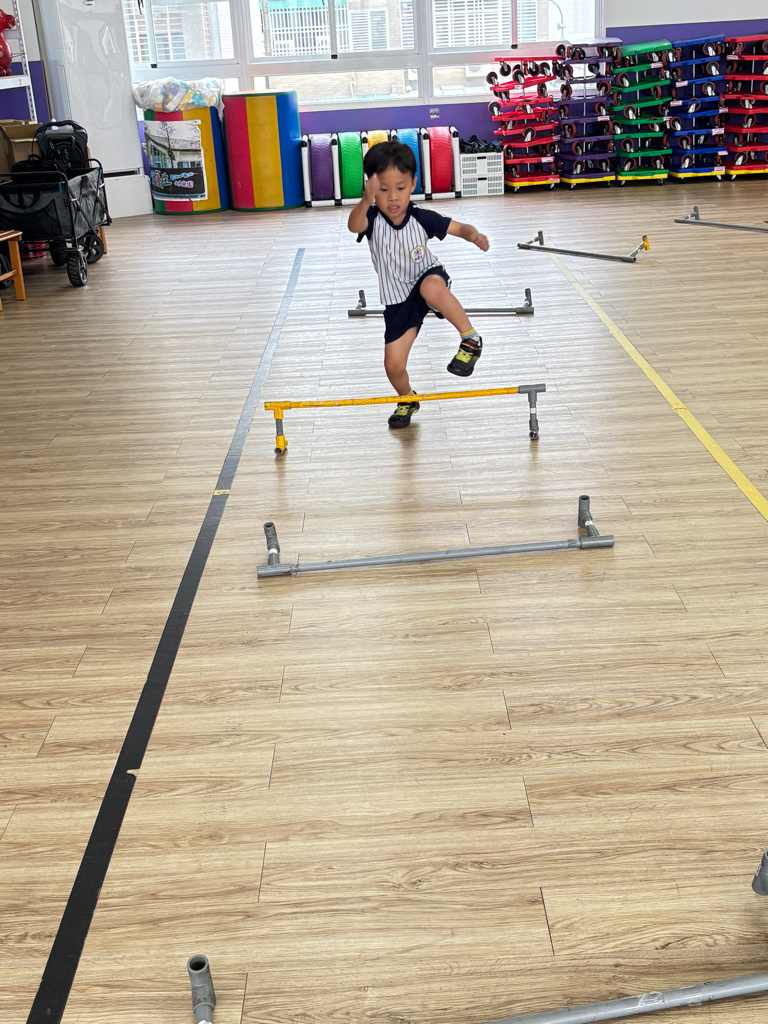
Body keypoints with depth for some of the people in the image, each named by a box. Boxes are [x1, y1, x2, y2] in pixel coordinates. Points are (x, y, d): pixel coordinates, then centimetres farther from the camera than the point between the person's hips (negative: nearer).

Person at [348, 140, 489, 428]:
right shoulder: (372, 220, -18)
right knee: (394, 365, 1)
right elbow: (353, 225, -42)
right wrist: (366, 200, -64)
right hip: (398, 301, 2)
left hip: (428, 278, -2)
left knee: (431, 287, -41)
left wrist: (473, 235, -29)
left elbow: (459, 228, -5)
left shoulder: (422, 218, -15)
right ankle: (408, 400, 34)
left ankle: (470, 338, -25)